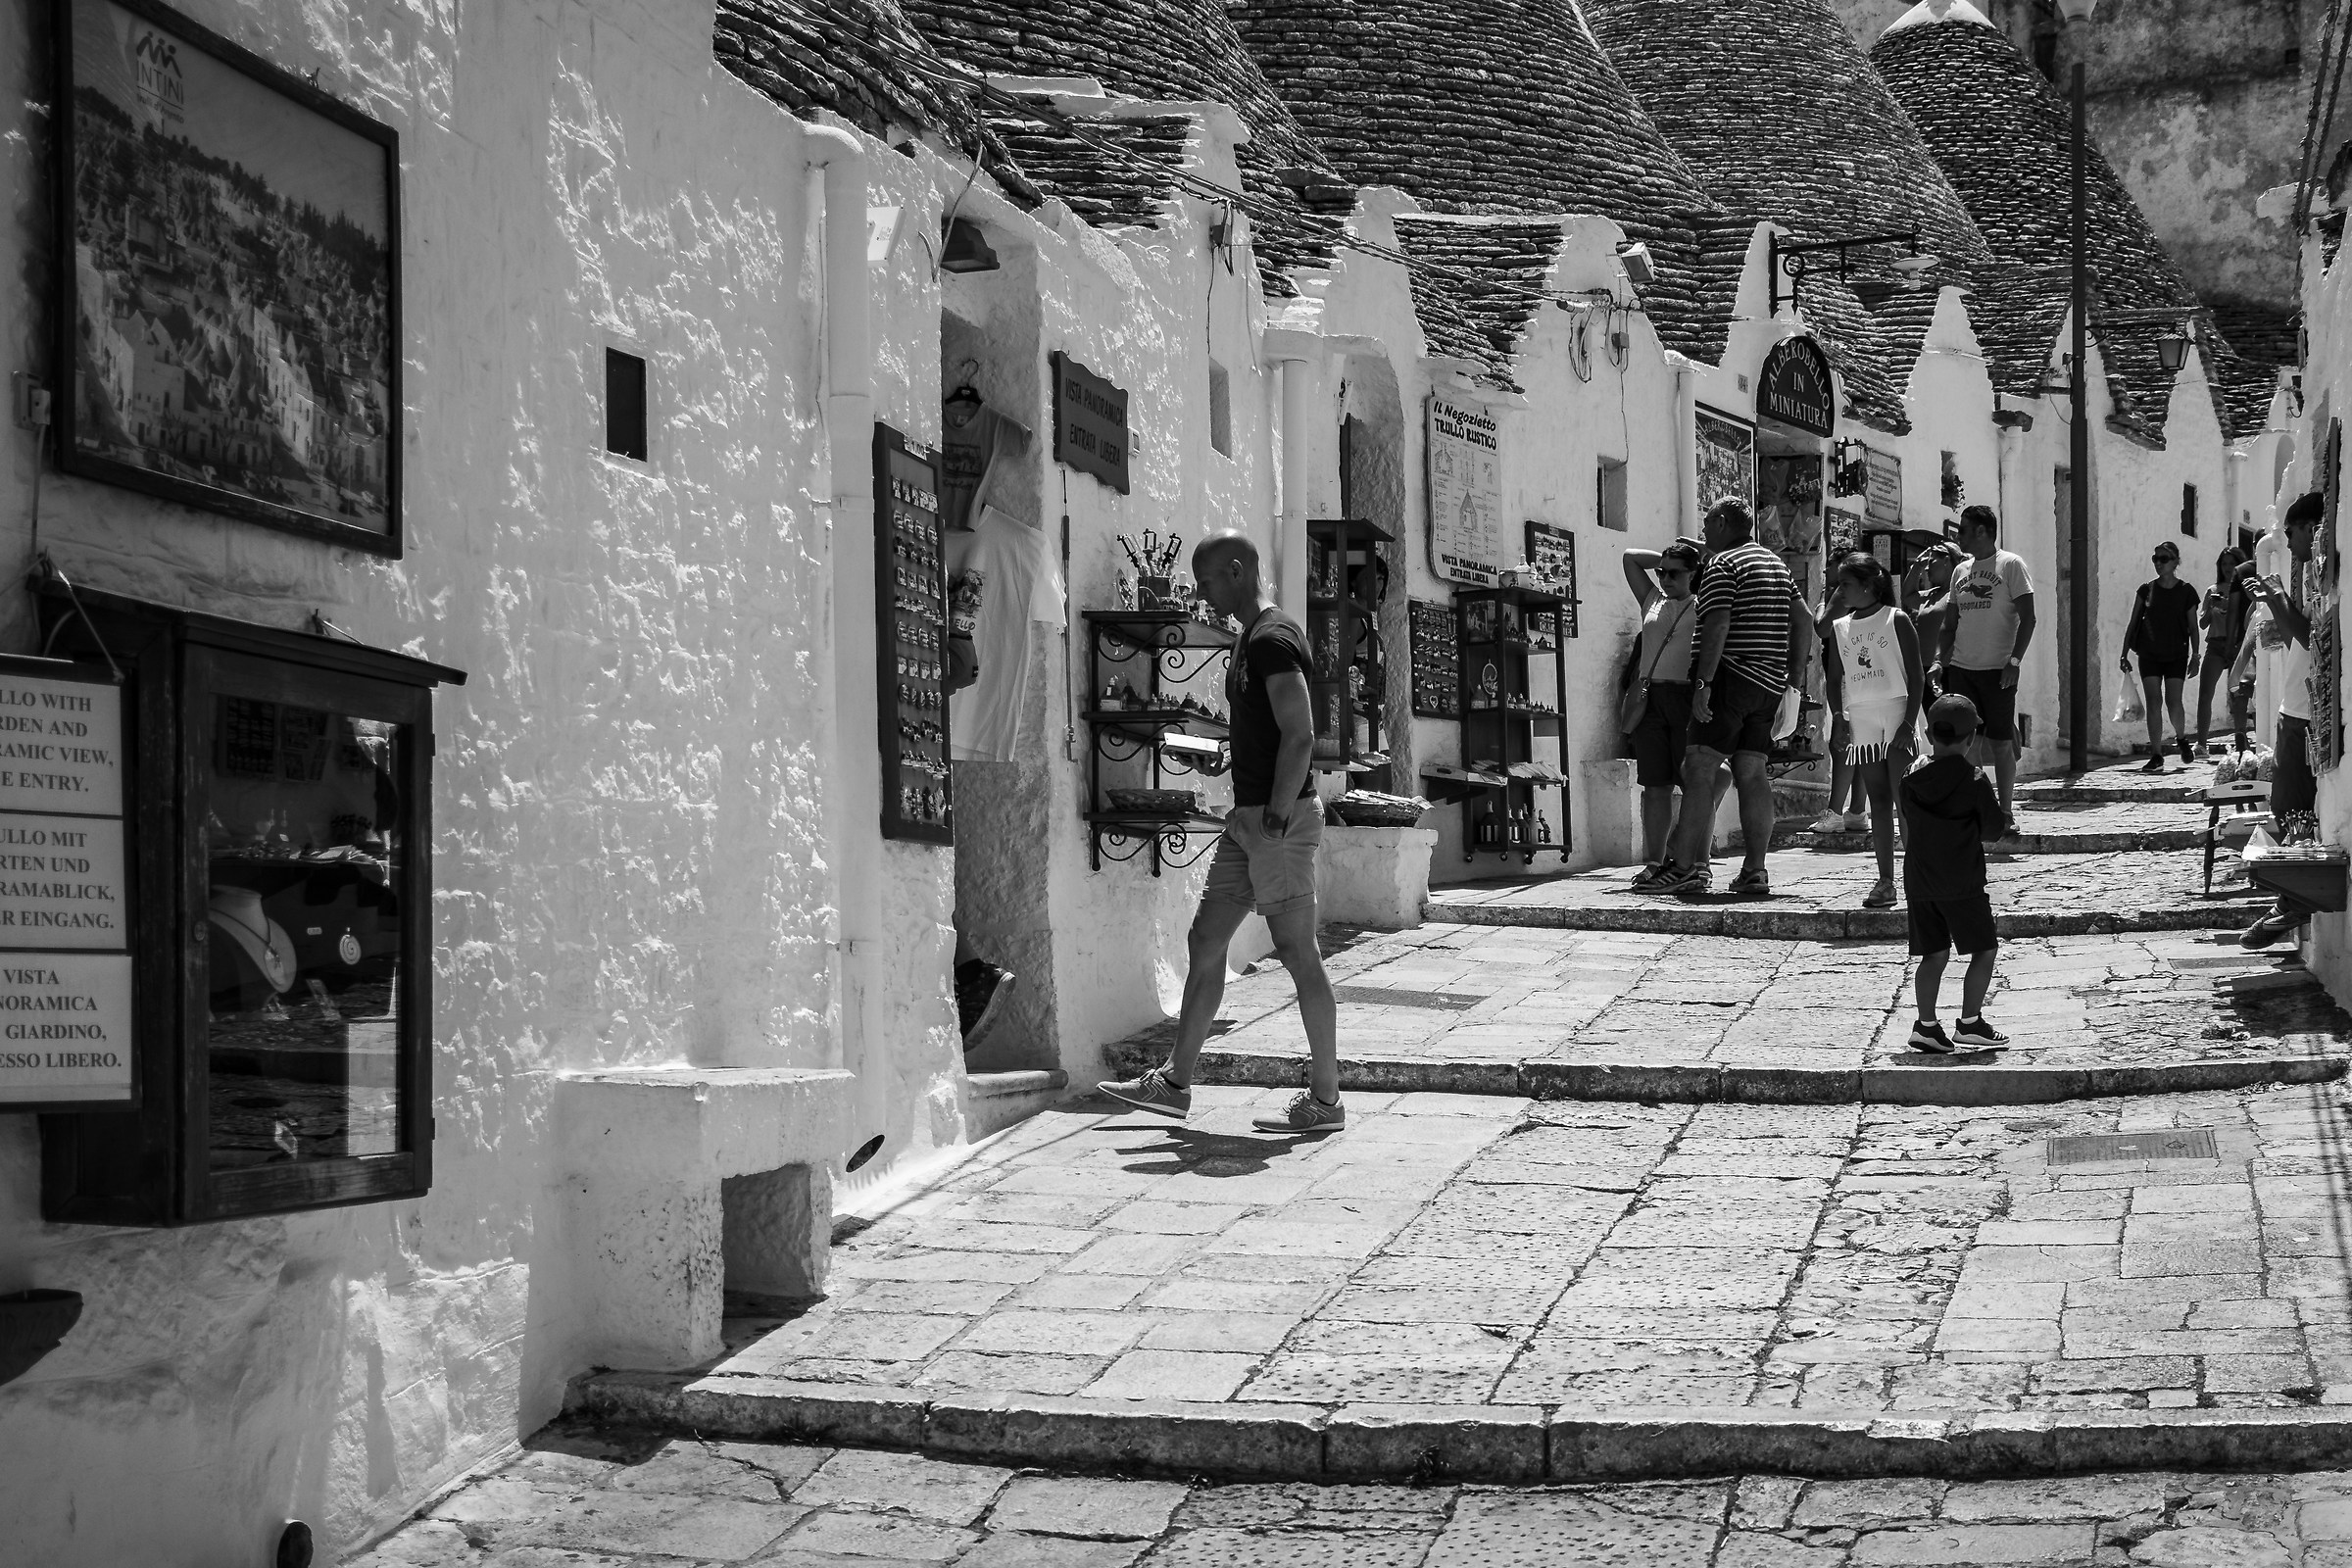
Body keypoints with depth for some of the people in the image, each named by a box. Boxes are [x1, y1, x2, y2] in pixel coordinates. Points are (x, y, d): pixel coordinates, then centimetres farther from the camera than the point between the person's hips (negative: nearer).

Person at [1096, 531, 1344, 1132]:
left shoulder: (1273, 639, -15)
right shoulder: (1251, 638, 16)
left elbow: (1300, 736, -22)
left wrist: (1276, 820, -22)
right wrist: (1249, 812, 18)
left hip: (1280, 820, -10)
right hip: (1249, 816, 10)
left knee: (1299, 955, -4)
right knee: (1205, 943, 12)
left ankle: (1324, 1099, 3)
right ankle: (1175, 1083, 19)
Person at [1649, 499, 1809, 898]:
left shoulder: (1721, 565, -5)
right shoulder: (1776, 564, 20)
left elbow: (1717, 627, -17)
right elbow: (1804, 621, 20)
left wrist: (1703, 683, -20)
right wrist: (1791, 675, 23)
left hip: (1731, 676, -8)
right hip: (1769, 684, 8)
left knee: (1699, 769, -10)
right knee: (1750, 773, 8)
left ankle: (1686, 866, -17)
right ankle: (1755, 870, 3)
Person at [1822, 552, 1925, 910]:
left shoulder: (1896, 620, -3)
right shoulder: (1839, 628, 10)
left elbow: (1916, 676, -4)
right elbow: (1834, 679, 12)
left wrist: (1908, 723, -12)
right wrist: (1840, 719, -2)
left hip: (1896, 717, -4)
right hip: (1861, 722, 4)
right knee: (1878, 801, 5)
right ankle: (1885, 881, 6)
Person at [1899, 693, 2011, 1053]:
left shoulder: (1912, 779, 4)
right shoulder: (1974, 780, -8)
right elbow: (1993, 830, -2)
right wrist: (2002, 815, 17)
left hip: (1918, 883, 5)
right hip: (1963, 882, -5)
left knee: (1934, 954, 10)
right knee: (1984, 949, 6)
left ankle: (1926, 1024, 3)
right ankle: (1969, 1023, 3)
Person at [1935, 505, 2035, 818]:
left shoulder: (2010, 565, -4)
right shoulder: (1961, 571, 14)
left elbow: (2027, 618, -8)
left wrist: (2014, 661, -16)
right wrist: (1939, 661, 7)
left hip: (1997, 670, -5)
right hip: (1960, 668, 5)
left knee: (2000, 742, 0)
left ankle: (2004, 809, 9)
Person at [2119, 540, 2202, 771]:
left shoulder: (2186, 592, 1)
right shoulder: (2146, 590, 4)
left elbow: (2193, 628, 5)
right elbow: (2133, 623, 7)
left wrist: (2195, 656, 0)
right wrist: (2125, 654, 3)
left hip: (2176, 655, -1)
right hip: (2149, 654, 1)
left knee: (2173, 701, -8)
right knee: (2154, 702, -5)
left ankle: (2181, 738, 22)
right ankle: (2156, 756, -5)